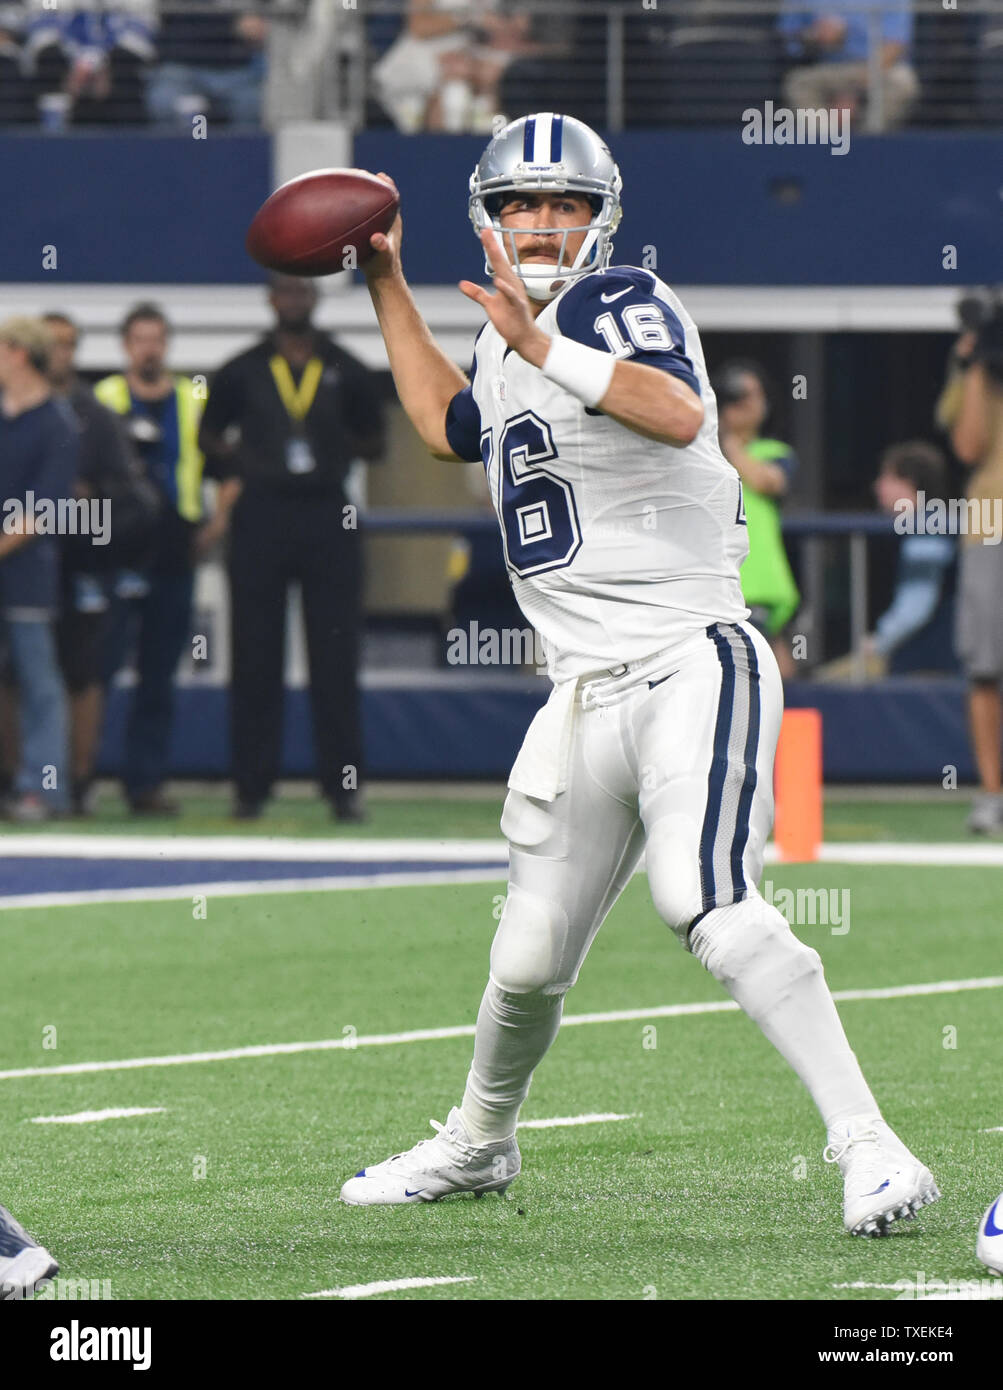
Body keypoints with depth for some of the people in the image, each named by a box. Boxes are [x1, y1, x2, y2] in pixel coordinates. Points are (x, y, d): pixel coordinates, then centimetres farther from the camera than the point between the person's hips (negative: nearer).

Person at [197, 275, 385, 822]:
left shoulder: (345, 372, 8)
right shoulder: (242, 372, 6)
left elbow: (373, 441, 15)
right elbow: (209, 435, 14)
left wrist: (335, 455, -3)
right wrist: (240, 463, -4)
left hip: (328, 517, 0)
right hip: (262, 516, 0)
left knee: (336, 656, -2)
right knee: (254, 657, 0)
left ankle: (344, 783, 2)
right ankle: (251, 784, 6)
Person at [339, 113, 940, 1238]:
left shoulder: (625, 302, -7)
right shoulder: (506, 349, 16)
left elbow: (680, 413, -29)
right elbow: (449, 428, 40)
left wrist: (543, 349, -34)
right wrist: (386, 287, 36)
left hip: (691, 667, -7)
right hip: (584, 697, 7)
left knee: (703, 900, -28)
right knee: (528, 963, 9)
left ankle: (871, 1153, -29)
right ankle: (478, 1143, 36)